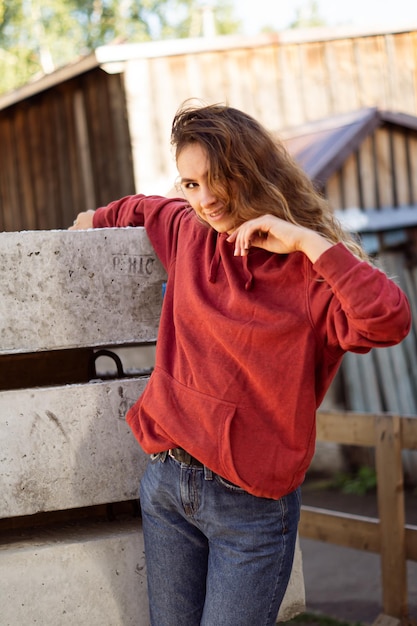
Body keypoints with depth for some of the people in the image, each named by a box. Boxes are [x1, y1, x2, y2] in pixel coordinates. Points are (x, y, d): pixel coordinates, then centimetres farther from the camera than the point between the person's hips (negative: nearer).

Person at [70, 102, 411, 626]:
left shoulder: (312, 270, -10)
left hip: (251, 503, -5)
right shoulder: (188, 231, 5)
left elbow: (389, 322, -29)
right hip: (166, 483, 5)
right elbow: (143, 209, 30)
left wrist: (308, 242, -25)